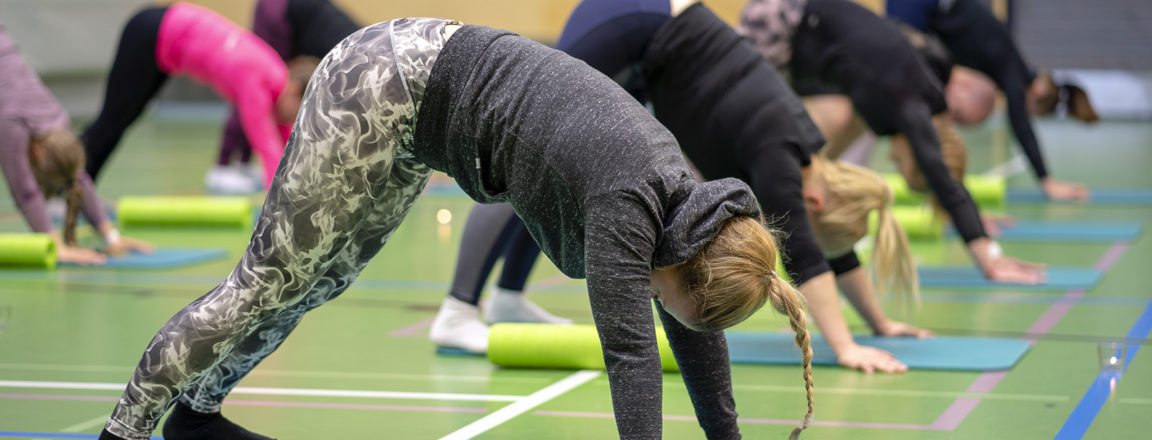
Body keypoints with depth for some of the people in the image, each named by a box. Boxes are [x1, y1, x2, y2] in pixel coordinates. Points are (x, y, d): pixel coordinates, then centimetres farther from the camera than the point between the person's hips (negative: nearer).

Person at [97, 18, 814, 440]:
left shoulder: (687, 197, -5)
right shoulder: (627, 203, -29)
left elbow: (696, 331, 5)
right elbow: (630, 349, -33)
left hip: (419, 113, 8)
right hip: (381, 86, -8)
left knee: (320, 281, 18)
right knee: (270, 280, -3)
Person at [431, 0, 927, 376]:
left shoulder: (802, 153, 0)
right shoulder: (774, 151, -21)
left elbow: (833, 247, 12)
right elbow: (802, 253, -31)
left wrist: (880, 322, 13)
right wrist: (845, 348, -35)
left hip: (648, 43, 9)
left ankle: (507, 298, 21)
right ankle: (457, 314, -11)